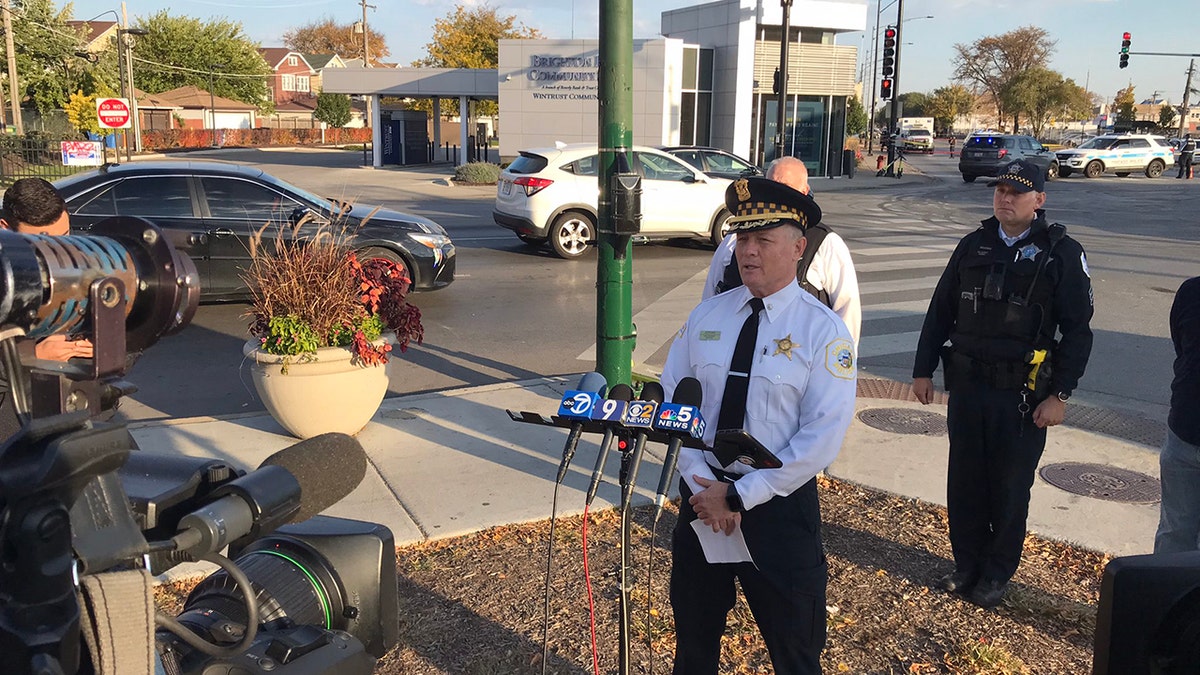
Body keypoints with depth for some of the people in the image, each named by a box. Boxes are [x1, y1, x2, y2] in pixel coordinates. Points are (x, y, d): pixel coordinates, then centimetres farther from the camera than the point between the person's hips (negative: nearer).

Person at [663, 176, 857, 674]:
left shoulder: (822, 330, -11)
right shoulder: (706, 315, 1)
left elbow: (823, 438, -17)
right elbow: (671, 401, 0)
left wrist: (738, 497, -18)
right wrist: (701, 485, -12)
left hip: (779, 506, -3)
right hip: (701, 498, 4)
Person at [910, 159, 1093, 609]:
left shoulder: (1062, 254, -4)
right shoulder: (974, 247, 8)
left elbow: (1077, 332, -4)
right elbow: (940, 312, 12)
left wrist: (1060, 394, -9)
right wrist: (923, 370, 9)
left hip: (1023, 395, -3)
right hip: (967, 386, 4)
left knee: (1009, 488, 7)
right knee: (964, 482, 10)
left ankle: (997, 575, 23)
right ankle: (966, 565, 26)